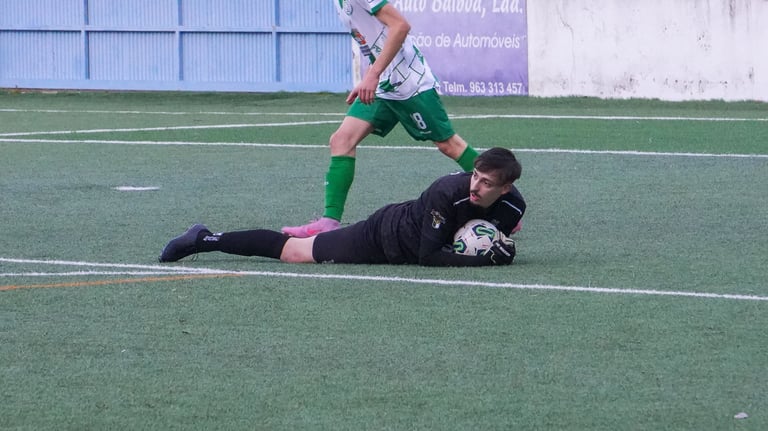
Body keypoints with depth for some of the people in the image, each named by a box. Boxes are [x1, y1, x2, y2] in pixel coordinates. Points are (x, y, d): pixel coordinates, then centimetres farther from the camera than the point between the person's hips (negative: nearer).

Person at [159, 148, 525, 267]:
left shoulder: (512, 207, -15)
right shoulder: (448, 192, -36)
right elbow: (428, 256, -34)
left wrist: (500, 248, -17)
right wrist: (483, 259, -38)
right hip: (382, 235, -6)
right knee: (293, 251, 2)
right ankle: (205, 240, 11)